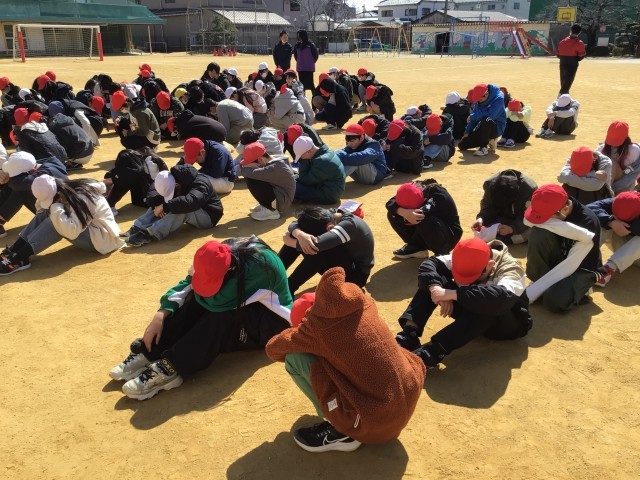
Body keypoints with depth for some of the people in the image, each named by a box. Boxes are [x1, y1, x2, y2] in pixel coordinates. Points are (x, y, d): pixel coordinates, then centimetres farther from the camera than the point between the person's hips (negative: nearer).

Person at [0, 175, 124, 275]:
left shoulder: (81, 199, -29)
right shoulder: (66, 192, -4)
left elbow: (71, 231, -40)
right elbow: (41, 208, 6)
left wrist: (56, 207, -33)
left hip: (102, 238, -9)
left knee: (56, 222, -29)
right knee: (45, 213, -8)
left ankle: (20, 258, -28)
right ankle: (13, 251, -13)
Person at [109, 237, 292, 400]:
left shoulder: (256, 266, -36)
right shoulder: (223, 255, -15)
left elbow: (218, 302, -35)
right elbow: (188, 284, -6)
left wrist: (195, 278, -17)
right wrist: (161, 314, -17)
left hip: (272, 320, -7)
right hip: (241, 307, 7)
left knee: (218, 315, -33)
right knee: (197, 302, -19)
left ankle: (170, 369, -33)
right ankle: (147, 353, -17)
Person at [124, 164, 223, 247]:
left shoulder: (200, 184, -30)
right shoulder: (171, 181, -6)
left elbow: (189, 201, -47)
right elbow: (152, 193, -7)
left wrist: (165, 206, -42)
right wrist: (156, 205, -28)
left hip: (208, 217, -7)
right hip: (191, 215, 8)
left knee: (182, 209, -36)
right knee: (158, 202, -6)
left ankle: (149, 234, -41)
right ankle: (137, 228, -21)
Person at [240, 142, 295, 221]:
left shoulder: (275, 168, -27)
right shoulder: (273, 161, 1)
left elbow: (252, 174, -34)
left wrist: (244, 168, -12)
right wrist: (249, 166, -18)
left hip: (281, 202, -10)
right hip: (278, 194, 10)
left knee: (251, 180, -20)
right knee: (253, 177, 4)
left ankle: (271, 211, -10)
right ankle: (265, 205, 11)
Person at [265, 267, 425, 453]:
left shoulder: (321, 325, -13)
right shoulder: (365, 304, 3)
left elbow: (273, 350, 3)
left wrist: (297, 335, 24)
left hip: (372, 423, -6)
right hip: (409, 403, 7)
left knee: (294, 358, -4)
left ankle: (341, 432, 6)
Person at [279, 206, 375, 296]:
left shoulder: (349, 224, -32)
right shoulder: (330, 216, -11)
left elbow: (318, 244, -45)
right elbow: (294, 225, -16)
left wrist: (288, 240, -29)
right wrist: (300, 235, -41)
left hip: (357, 274, -7)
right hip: (338, 263, 7)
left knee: (320, 251, -36)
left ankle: (288, 288, -29)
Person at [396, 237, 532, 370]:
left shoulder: (510, 268, -28)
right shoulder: (467, 260, -13)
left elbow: (501, 298, -49)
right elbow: (428, 264, -18)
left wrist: (452, 294, -50)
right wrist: (435, 288, -39)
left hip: (508, 324, -5)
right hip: (473, 315, 5)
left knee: (486, 305, -42)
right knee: (435, 279, -17)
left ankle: (432, 352, -48)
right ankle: (409, 335, -34)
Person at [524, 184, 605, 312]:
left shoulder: (588, 222, -28)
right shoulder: (550, 208, -15)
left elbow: (571, 265, -30)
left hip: (581, 269, -4)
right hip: (556, 263, 4)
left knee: (554, 300, -35)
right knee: (539, 233, -28)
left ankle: (579, 288, -2)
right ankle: (541, 281, -10)